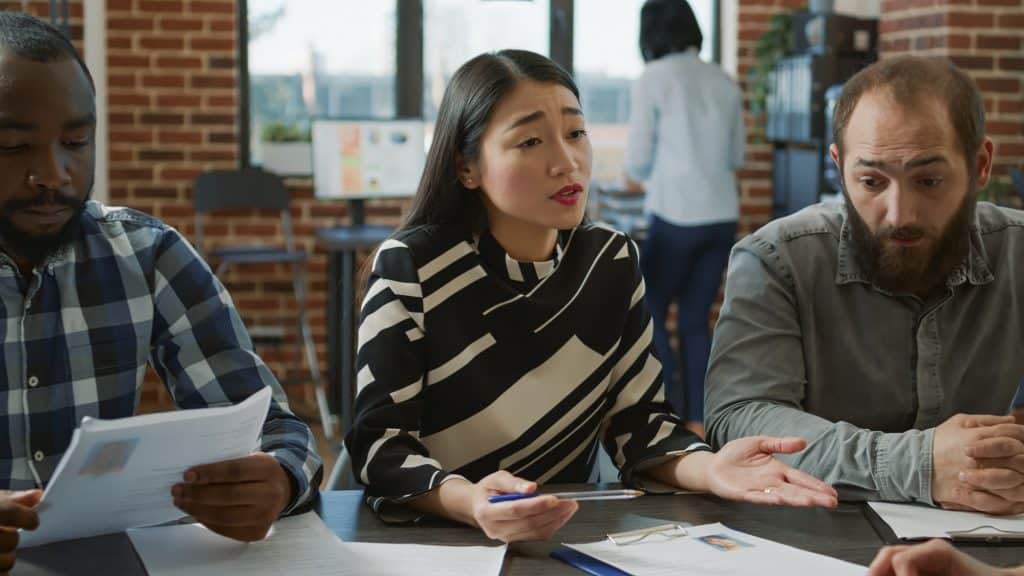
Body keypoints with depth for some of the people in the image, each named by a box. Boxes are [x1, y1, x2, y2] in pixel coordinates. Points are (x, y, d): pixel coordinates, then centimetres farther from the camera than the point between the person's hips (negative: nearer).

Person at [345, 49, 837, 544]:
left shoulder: (612, 261, 1)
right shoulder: (410, 267, -12)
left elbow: (635, 420, 2)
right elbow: (380, 442, -15)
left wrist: (708, 468, -18)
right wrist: (469, 503, -34)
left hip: (567, 533, 3)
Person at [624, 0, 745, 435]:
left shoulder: (653, 80, -6)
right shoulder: (723, 82, 10)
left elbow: (637, 160, -4)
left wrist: (639, 175, 17)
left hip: (676, 217, -5)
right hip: (722, 216, 5)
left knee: (648, 314, 9)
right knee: (696, 319, 12)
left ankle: (671, 415, 0)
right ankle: (699, 424, 11)